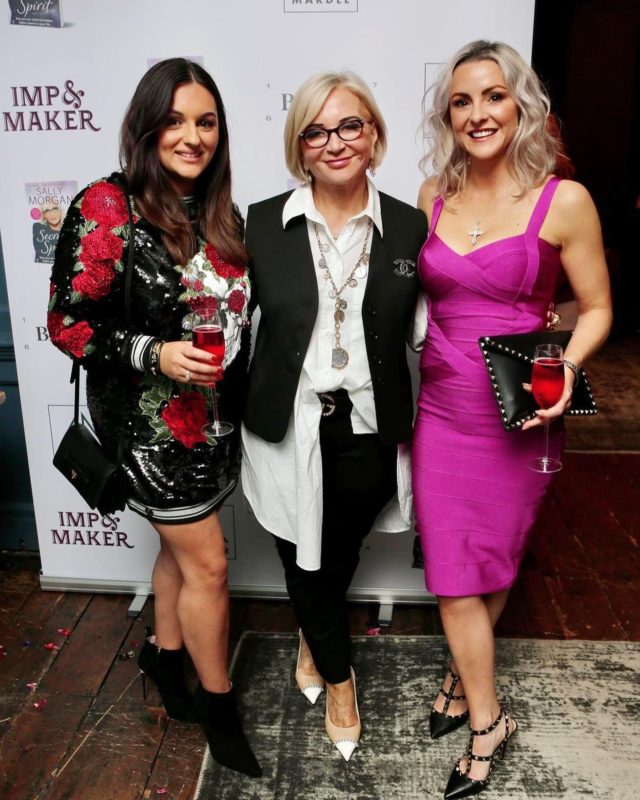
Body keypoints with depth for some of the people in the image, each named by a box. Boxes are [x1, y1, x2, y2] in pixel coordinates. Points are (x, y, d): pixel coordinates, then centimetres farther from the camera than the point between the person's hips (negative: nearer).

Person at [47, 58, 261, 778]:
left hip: (214, 416, 6)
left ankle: (165, 654, 45)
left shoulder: (217, 212, 5)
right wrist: (154, 353, -26)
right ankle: (219, 709, 25)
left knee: (182, 547, 20)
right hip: (150, 421, -6)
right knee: (207, 562, 3)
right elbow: (66, 323, -14)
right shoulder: (108, 207, -15)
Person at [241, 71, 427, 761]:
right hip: (288, 430, 0)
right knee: (304, 559, 14)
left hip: (368, 431, 1)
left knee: (342, 553, 19)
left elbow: (416, 330, 2)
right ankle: (338, 674, 43)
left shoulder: (409, 226, -3)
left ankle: (312, 640, 53)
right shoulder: (264, 223, -4)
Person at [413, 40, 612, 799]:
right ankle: (486, 719, 31)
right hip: (440, 408, 3)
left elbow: (596, 309, -1)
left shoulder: (563, 201, -8)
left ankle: (463, 677, 39)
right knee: (452, 571, 9)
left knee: (493, 562, 13)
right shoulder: (433, 196, 4)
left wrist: (565, 370, -19)